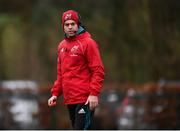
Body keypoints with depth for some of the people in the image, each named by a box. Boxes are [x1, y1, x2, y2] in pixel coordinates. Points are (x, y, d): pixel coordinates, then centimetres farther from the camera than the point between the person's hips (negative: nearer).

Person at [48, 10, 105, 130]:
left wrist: (94, 93, -19)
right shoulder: (62, 46, 16)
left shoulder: (88, 43, -6)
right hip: (69, 100, 7)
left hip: (85, 99, -7)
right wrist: (55, 93, 15)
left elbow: (98, 71, -11)